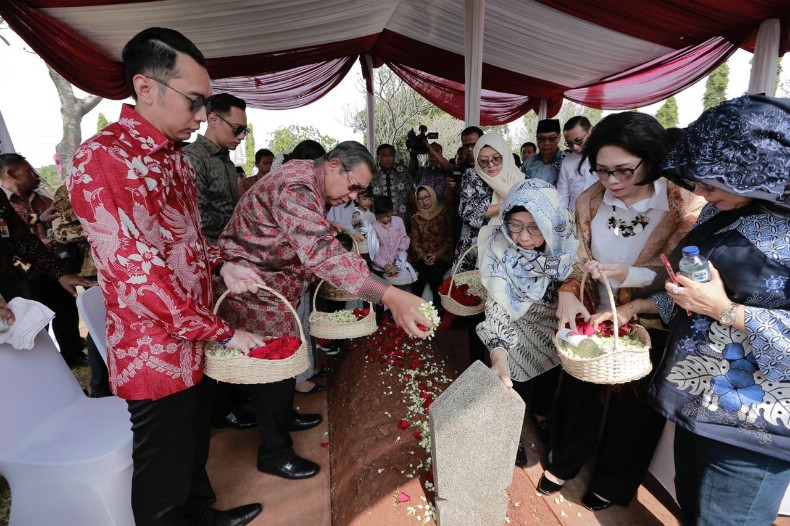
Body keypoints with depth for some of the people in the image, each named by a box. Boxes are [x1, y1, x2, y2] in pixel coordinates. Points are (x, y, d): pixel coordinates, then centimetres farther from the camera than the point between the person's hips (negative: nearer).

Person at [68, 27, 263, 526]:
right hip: (156, 352, -8)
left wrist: (220, 266, -3)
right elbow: (139, 275, -25)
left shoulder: (175, 155, 8)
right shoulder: (99, 161, -21)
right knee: (164, 476, 14)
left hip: (194, 340, 9)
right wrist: (223, 332, -17)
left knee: (196, 442, 28)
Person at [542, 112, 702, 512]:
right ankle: (564, 461, 46)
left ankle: (613, 483, 45)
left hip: (648, 329, -2)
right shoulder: (589, 201, -5)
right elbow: (578, 259, 1)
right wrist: (568, 293, -17)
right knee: (578, 393, 17)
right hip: (592, 318, 3)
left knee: (633, 407, 17)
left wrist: (625, 274, -33)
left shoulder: (684, 207, -17)